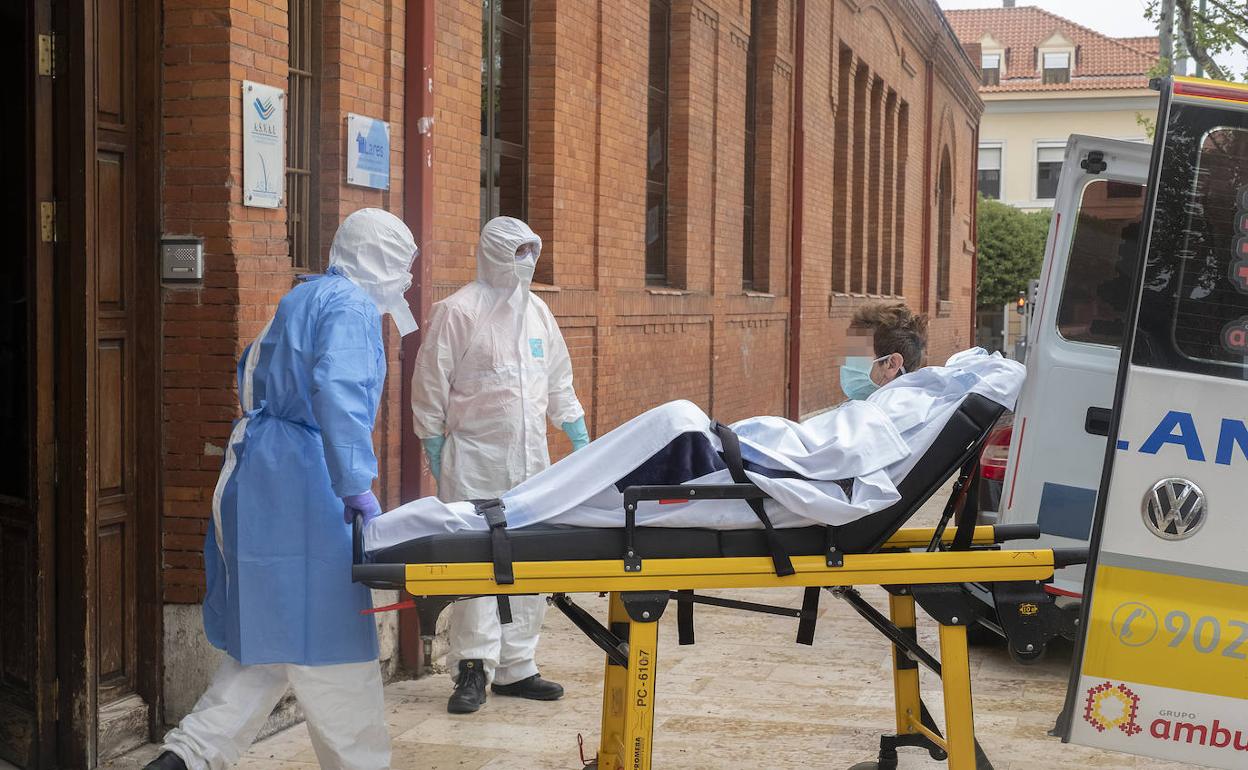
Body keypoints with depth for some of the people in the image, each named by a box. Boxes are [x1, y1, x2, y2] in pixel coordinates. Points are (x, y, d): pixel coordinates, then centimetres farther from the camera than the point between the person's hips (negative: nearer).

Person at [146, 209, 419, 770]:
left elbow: (254, 373, 31)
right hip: (304, 485, -10)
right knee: (329, 639, -2)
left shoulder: (302, 298, 21)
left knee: (272, 635, 13)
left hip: (257, 469, 10)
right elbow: (339, 391, -25)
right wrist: (356, 485, -27)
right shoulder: (352, 307, -9)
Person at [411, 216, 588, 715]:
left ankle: (515, 667, 16)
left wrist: (579, 438, 17)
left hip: (530, 459, 6)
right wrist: (435, 453, -4)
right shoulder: (457, 311, -5)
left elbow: (558, 380, 22)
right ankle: (473, 669, 0)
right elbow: (431, 386, -4)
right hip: (474, 460, -6)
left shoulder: (537, 312, 14)